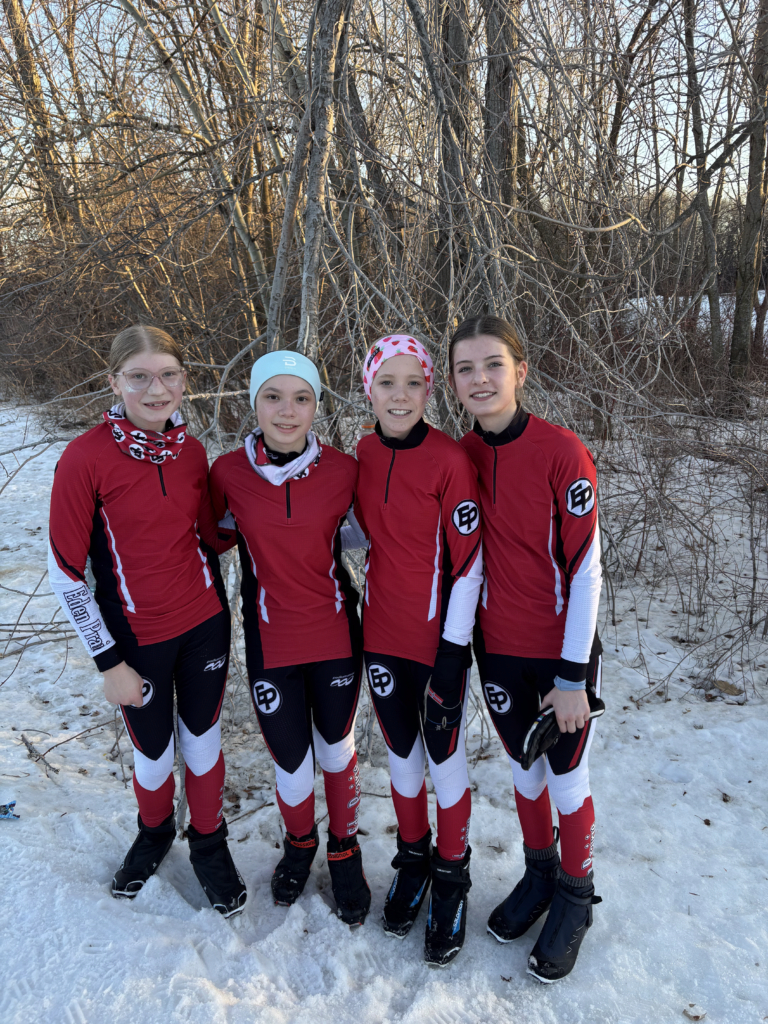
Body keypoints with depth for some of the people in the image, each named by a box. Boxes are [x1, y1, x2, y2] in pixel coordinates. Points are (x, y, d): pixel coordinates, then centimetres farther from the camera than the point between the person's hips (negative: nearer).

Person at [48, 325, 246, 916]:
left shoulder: (192, 451, -3)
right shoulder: (86, 458, -16)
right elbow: (65, 571, -12)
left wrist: (219, 615, 10)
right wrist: (109, 662, -10)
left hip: (204, 625, 3)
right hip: (136, 639, -2)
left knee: (203, 743, 15)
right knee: (153, 754, 15)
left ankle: (209, 845, 41)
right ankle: (155, 834, 47)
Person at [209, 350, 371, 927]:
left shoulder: (343, 471, -10)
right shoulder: (228, 473, -10)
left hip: (336, 633, 0)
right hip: (270, 640, 0)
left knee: (336, 748, 16)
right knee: (291, 760, 10)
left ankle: (345, 851, 43)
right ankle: (300, 843, 44)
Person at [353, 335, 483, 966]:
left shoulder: (451, 461, -15)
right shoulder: (363, 455, 0)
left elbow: (468, 562, -14)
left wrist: (452, 653, -15)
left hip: (439, 638, -4)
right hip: (382, 633, 5)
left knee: (444, 756, 10)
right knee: (401, 752, 18)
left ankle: (451, 876, 33)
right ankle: (413, 857, 42)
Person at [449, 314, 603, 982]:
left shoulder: (562, 453, -18)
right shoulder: (461, 456, -3)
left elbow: (585, 570, -16)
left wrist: (572, 676, -15)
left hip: (561, 651, -4)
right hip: (499, 648, 4)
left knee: (566, 778, 12)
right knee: (523, 767, 21)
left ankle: (574, 897, 37)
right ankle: (538, 872, 45)